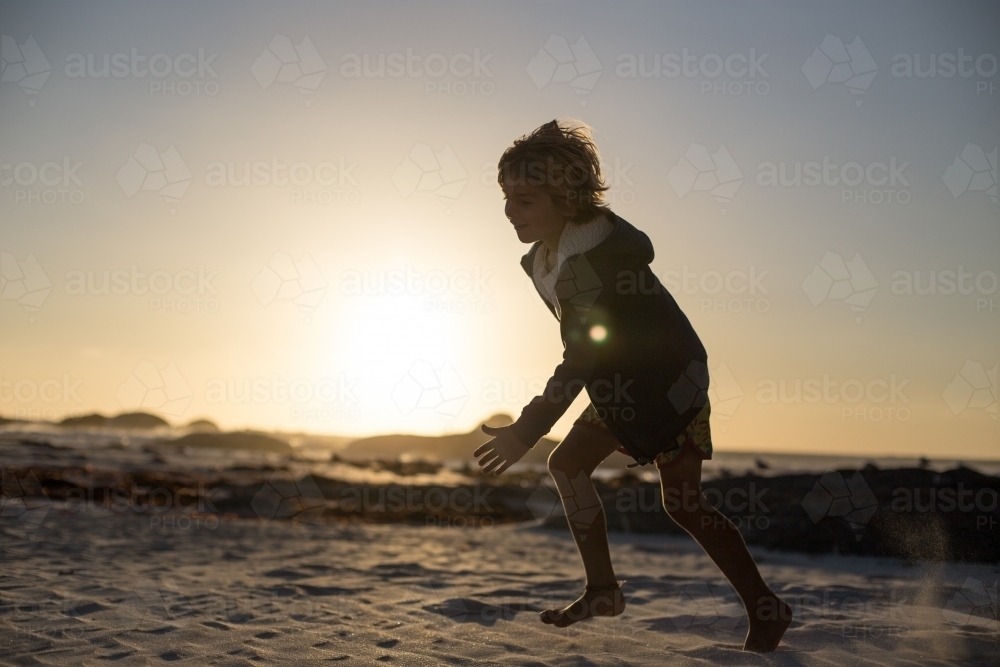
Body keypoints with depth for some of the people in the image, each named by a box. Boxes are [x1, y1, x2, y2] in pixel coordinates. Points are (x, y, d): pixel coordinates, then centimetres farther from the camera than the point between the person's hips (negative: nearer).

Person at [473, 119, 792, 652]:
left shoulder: (593, 252, -29)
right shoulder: (541, 258, 1)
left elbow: (583, 357, -32)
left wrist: (526, 432, -32)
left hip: (670, 382, -10)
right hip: (624, 385, 10)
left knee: (682, 504, -9)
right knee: (567, 463, 6)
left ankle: (766, 608, 5)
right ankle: (603, 589, 12)